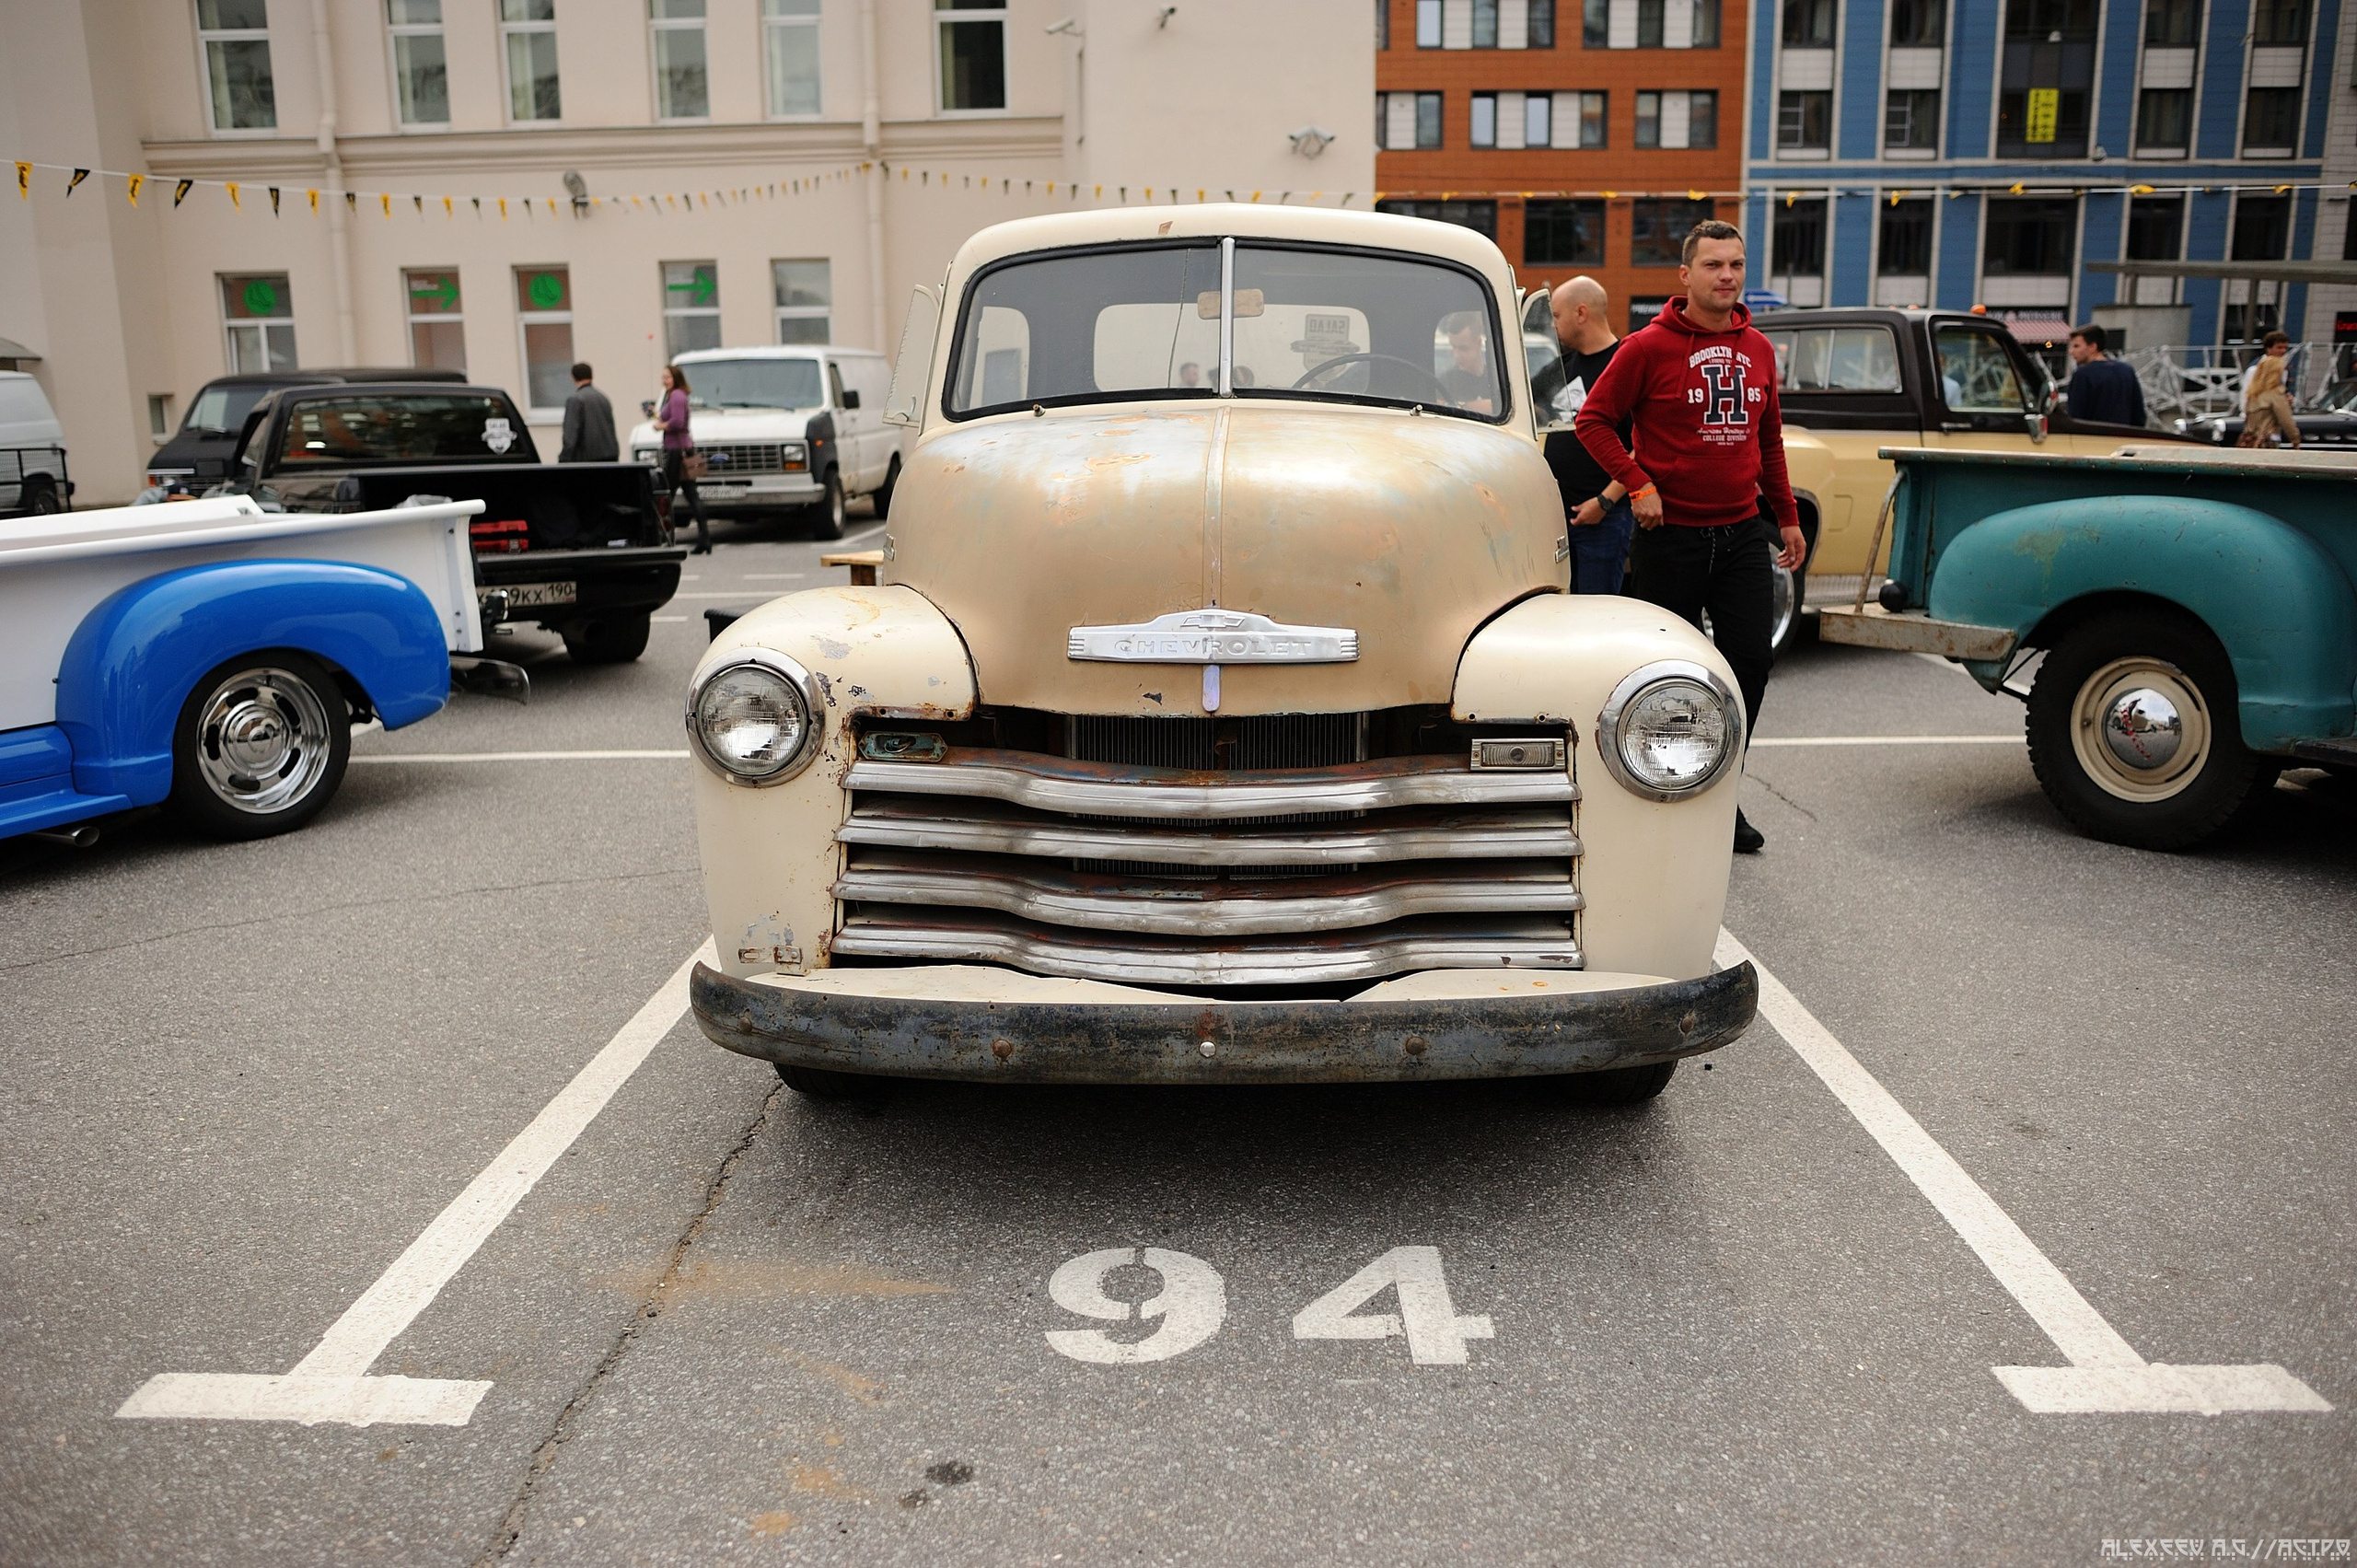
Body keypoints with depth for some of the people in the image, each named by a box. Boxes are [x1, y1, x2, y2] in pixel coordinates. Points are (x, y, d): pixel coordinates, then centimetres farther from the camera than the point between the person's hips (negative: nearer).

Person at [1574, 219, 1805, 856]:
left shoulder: (1758, 350, 9)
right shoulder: (1650, 346, -8)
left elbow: (1769, 439, 19)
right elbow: (1593, 419, -6)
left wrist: (1787, 517, 20)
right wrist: (1637, 485, -14)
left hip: (1743, 534, 5)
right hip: (1671, 535, -5)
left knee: (1751, 661, 2)